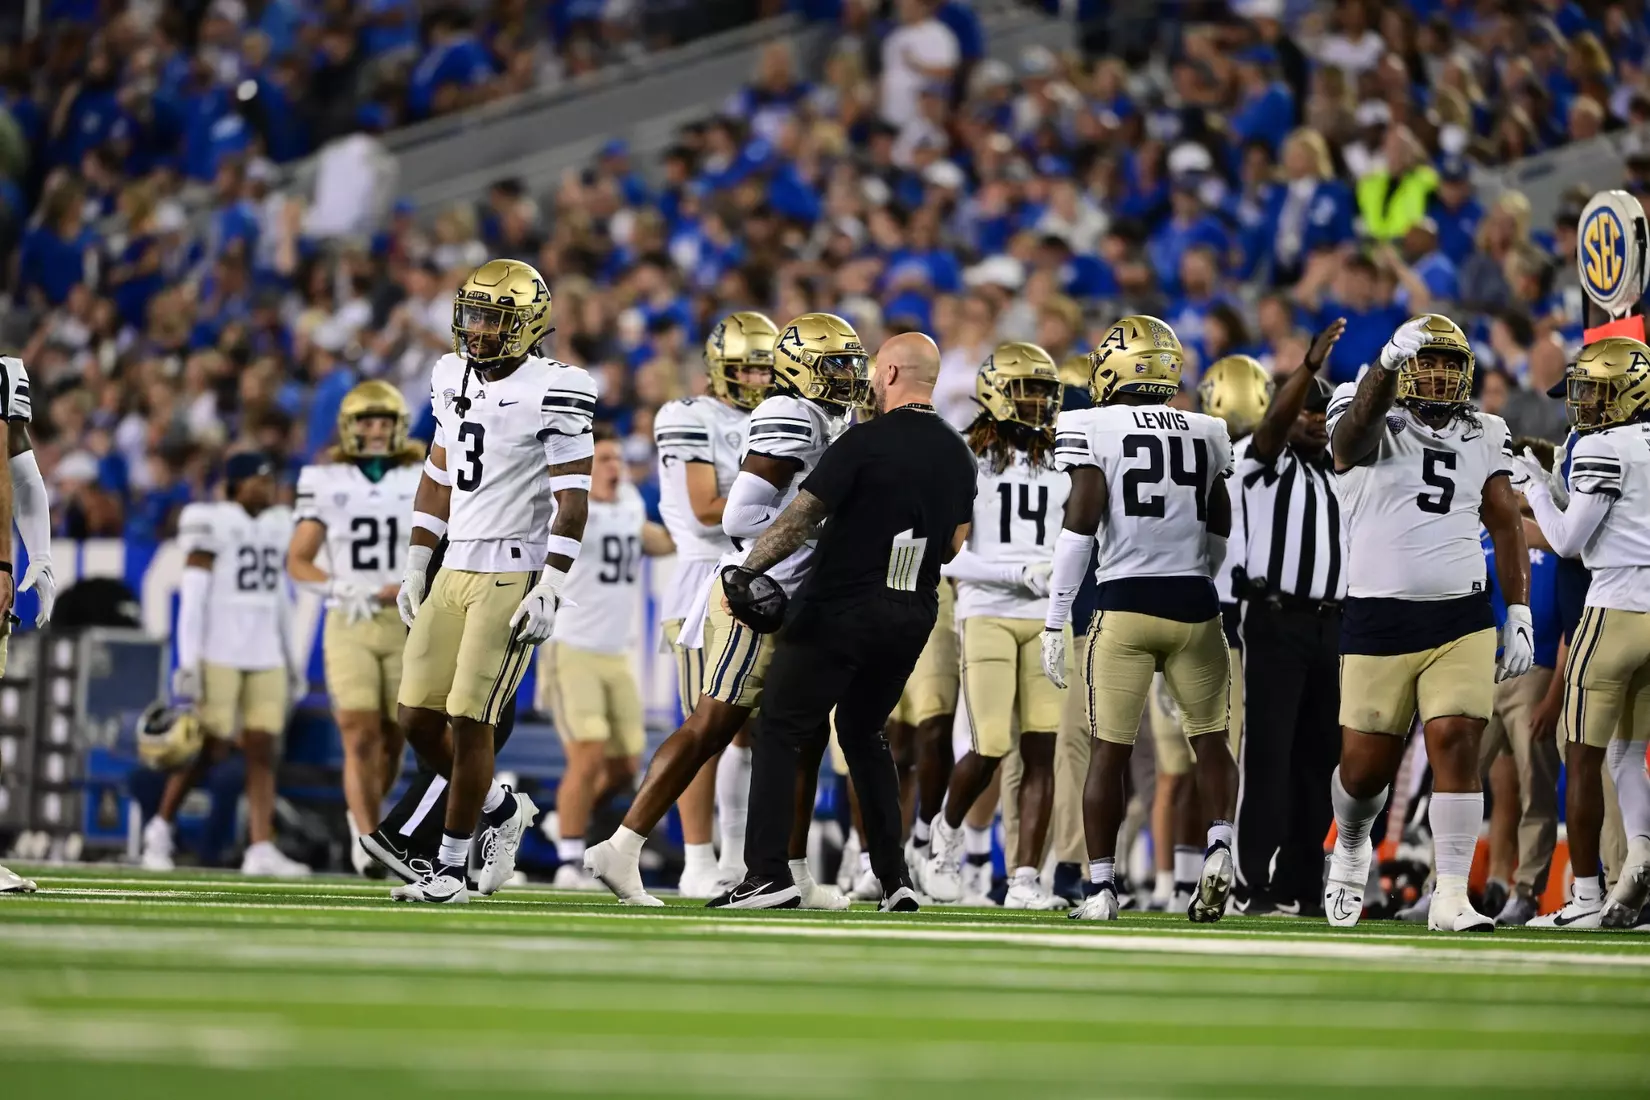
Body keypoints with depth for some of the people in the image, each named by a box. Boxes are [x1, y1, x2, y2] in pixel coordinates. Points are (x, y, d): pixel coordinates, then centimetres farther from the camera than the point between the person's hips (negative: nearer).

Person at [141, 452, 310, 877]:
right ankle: (161, 826, 13)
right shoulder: (213, 524, -8)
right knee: (209, 750, -5)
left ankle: (262, 848, -6)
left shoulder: (276, 526, 13)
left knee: (263, 750, -2)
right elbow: (192, 597, -10)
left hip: (266, 658, 6)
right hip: (219, 654, -6)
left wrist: (290, 658, 20)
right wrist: (188, 662, -14)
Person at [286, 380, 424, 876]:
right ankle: (368, 841, -10)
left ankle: (362, 813, 32)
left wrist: (408, 587, -13)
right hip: (349, 625, -1)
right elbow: (298, 561, 5)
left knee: (392, 739, 7)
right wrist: (338, 588, -13)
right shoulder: (326, 481, 4)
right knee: (361, 737, -13)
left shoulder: (423, 480, 5)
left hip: (407, 625, 1)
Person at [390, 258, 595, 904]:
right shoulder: (453, 378, 11)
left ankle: (451, 867, 2)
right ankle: (501, 809, 27)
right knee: (418, 718, 4)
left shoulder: (552, 392, -12)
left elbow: (572, 502, -13)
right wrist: (416, 567, 16)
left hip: (513, 576, -7)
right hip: (454, 571, 7)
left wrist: (550, 591, -18)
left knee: (468, 721, -8)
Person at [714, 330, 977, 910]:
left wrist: (747, 570, -9)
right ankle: (894, 878, 16)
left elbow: (801, 516, -15)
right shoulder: (957, 454, 6)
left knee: (781, 734, 2)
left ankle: (770, 875, -7)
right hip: (912, 617, 6)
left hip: (840, 610, -6)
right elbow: (954, 546, 15)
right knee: (862, 732, 23)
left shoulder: (867, 442, -14)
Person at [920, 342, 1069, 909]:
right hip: (986, 613, -4)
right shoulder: (968, 458, -3)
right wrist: (1020, 573, -18)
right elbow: (949, 557, -9)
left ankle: (1024, 879, -2)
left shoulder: (1058, 462, 12)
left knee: (1040, 750, -4)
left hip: (1045, 619, 4)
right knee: (990, 749, -10)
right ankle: (948, 830, 20)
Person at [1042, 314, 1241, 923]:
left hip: (1126, 603, -3)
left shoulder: (1094, 429, -3)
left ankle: (1101, 886, 1)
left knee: (1109, 751, 2)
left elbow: (1081, 522, -7)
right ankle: (1219, 844, -9)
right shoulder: (1206, 434, 10)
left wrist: (1054, 621, -4)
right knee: (1209, 737, 14)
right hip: (1194, 603, 3)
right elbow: (1220, 535, 15)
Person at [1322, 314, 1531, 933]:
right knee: (1366, 764, 4)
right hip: (1378, 620, -2)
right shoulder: (1371, 427, -2)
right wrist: (1389, 361, -45)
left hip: (1461, 620, 2)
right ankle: (1351, 846, 37)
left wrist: (1519, 611, 6)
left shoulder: (1483, 438, 11)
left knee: (1457, 747, -11)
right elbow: (1358, 423, -26)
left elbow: (1505, 526, 13)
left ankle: (1451, 898, -10)